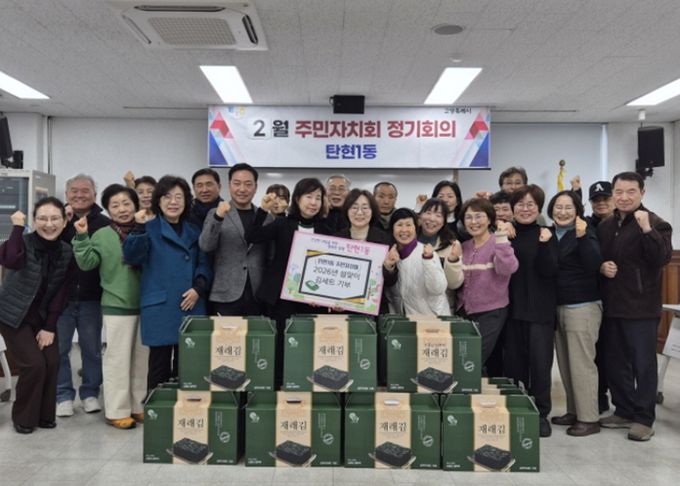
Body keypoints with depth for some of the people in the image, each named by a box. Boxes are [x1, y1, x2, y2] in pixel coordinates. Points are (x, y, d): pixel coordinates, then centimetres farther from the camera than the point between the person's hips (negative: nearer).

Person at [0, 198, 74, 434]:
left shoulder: (67, 252, -6)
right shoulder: (24, 243, -19)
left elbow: (61, 293, -3)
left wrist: (49, 327, -7)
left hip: (42, 316, 4)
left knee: (51, 363, -3)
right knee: (34, 364, -12)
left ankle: (44, 415, 17)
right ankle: (23, 417, 9)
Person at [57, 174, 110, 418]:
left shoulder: (105, 224, -2)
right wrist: (64, 223, -18)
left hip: (91, 298, -1)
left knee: (92, 348, 9)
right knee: (59, 348, 7)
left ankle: (90, 393, 22)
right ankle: (63, 395, 18)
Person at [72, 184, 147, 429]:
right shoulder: (102, 235, -3)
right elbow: (86, 263, -8)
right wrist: (82, 238, -19)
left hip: (145, 305, 4)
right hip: (117, 307, -4)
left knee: (142, 357, 12)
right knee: (118, 358, 2)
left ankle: (139, 406, 25)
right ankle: (117, 411, 12)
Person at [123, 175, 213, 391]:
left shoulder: (194, 232, 15)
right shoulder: (150, 228, 1)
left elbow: (204, 264, 13)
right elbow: (131, 257, -11)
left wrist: (198, 287, -4)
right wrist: (139, 228, -24)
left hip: (191, 306, 4)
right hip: (159, 307, -4)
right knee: (159, 363, 0)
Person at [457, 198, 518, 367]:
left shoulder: (498, 244, -7)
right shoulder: (464, 247, 9)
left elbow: (507, 269, -28)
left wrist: (501, 238, -31)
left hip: (491, 313, -6)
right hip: (465, 311, 6)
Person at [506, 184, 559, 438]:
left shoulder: (546, 235, -1)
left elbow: (549, 271, -10)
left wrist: (544, 245, -24)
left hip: (540, 309, -2)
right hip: (512, 308, 2)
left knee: (540, 362, -2)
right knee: (514, 362, 8)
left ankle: (541, 414, 12)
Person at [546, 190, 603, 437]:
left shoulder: (586, 232, -7)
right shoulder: (549, 233, 9)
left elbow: (594, 266, -22)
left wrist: (582, 237, -28)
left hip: (582, 307, -6)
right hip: (557, 307, 6)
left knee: (582, 363, -3)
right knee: (565, 364, 11)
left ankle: (589, 418, 6)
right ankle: (574, 411, 23)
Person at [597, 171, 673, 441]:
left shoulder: (654, 223, -7)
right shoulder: (605, 226, 11)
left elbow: (663, 258, -21)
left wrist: (647, 229, -32)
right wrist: (601, 266, -2)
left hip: (641, 307, -6)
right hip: (611, 306, 6)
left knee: (643, 364, 0)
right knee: (615, 362, 13)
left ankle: (644, 419, 11)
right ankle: (624, 411, 27)